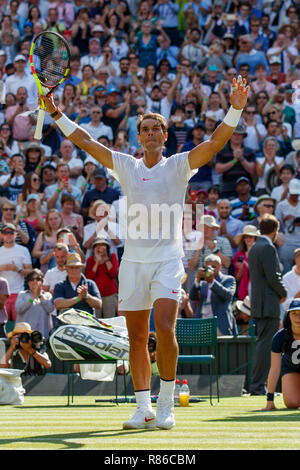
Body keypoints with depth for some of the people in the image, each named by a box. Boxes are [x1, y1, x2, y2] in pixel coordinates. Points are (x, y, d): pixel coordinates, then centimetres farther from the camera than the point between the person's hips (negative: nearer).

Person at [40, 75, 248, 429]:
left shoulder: (179, 165, 3)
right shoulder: (125, 166, 11)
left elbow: (215, 142, -9)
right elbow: (85, 141, 15)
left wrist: (235, 110, -21)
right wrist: (57, 115, 12)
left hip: (168, 260, -3)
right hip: (133, 261, 3)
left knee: (164, 329, -18)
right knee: (137, 338, 4)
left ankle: (166, 404, -5)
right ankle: (143, 409, 11)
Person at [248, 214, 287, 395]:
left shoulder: (254, 248, 17)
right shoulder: (268, 247, -12)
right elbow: (273, 277, -18)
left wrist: (279, 292, 15)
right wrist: (283, 293, -1)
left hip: (258, 305, 10)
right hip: (269, 305, -10)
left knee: (262, 344, 13)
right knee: (266, 345, -9)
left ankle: (257, 385, 15)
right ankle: (258, 386, -11)